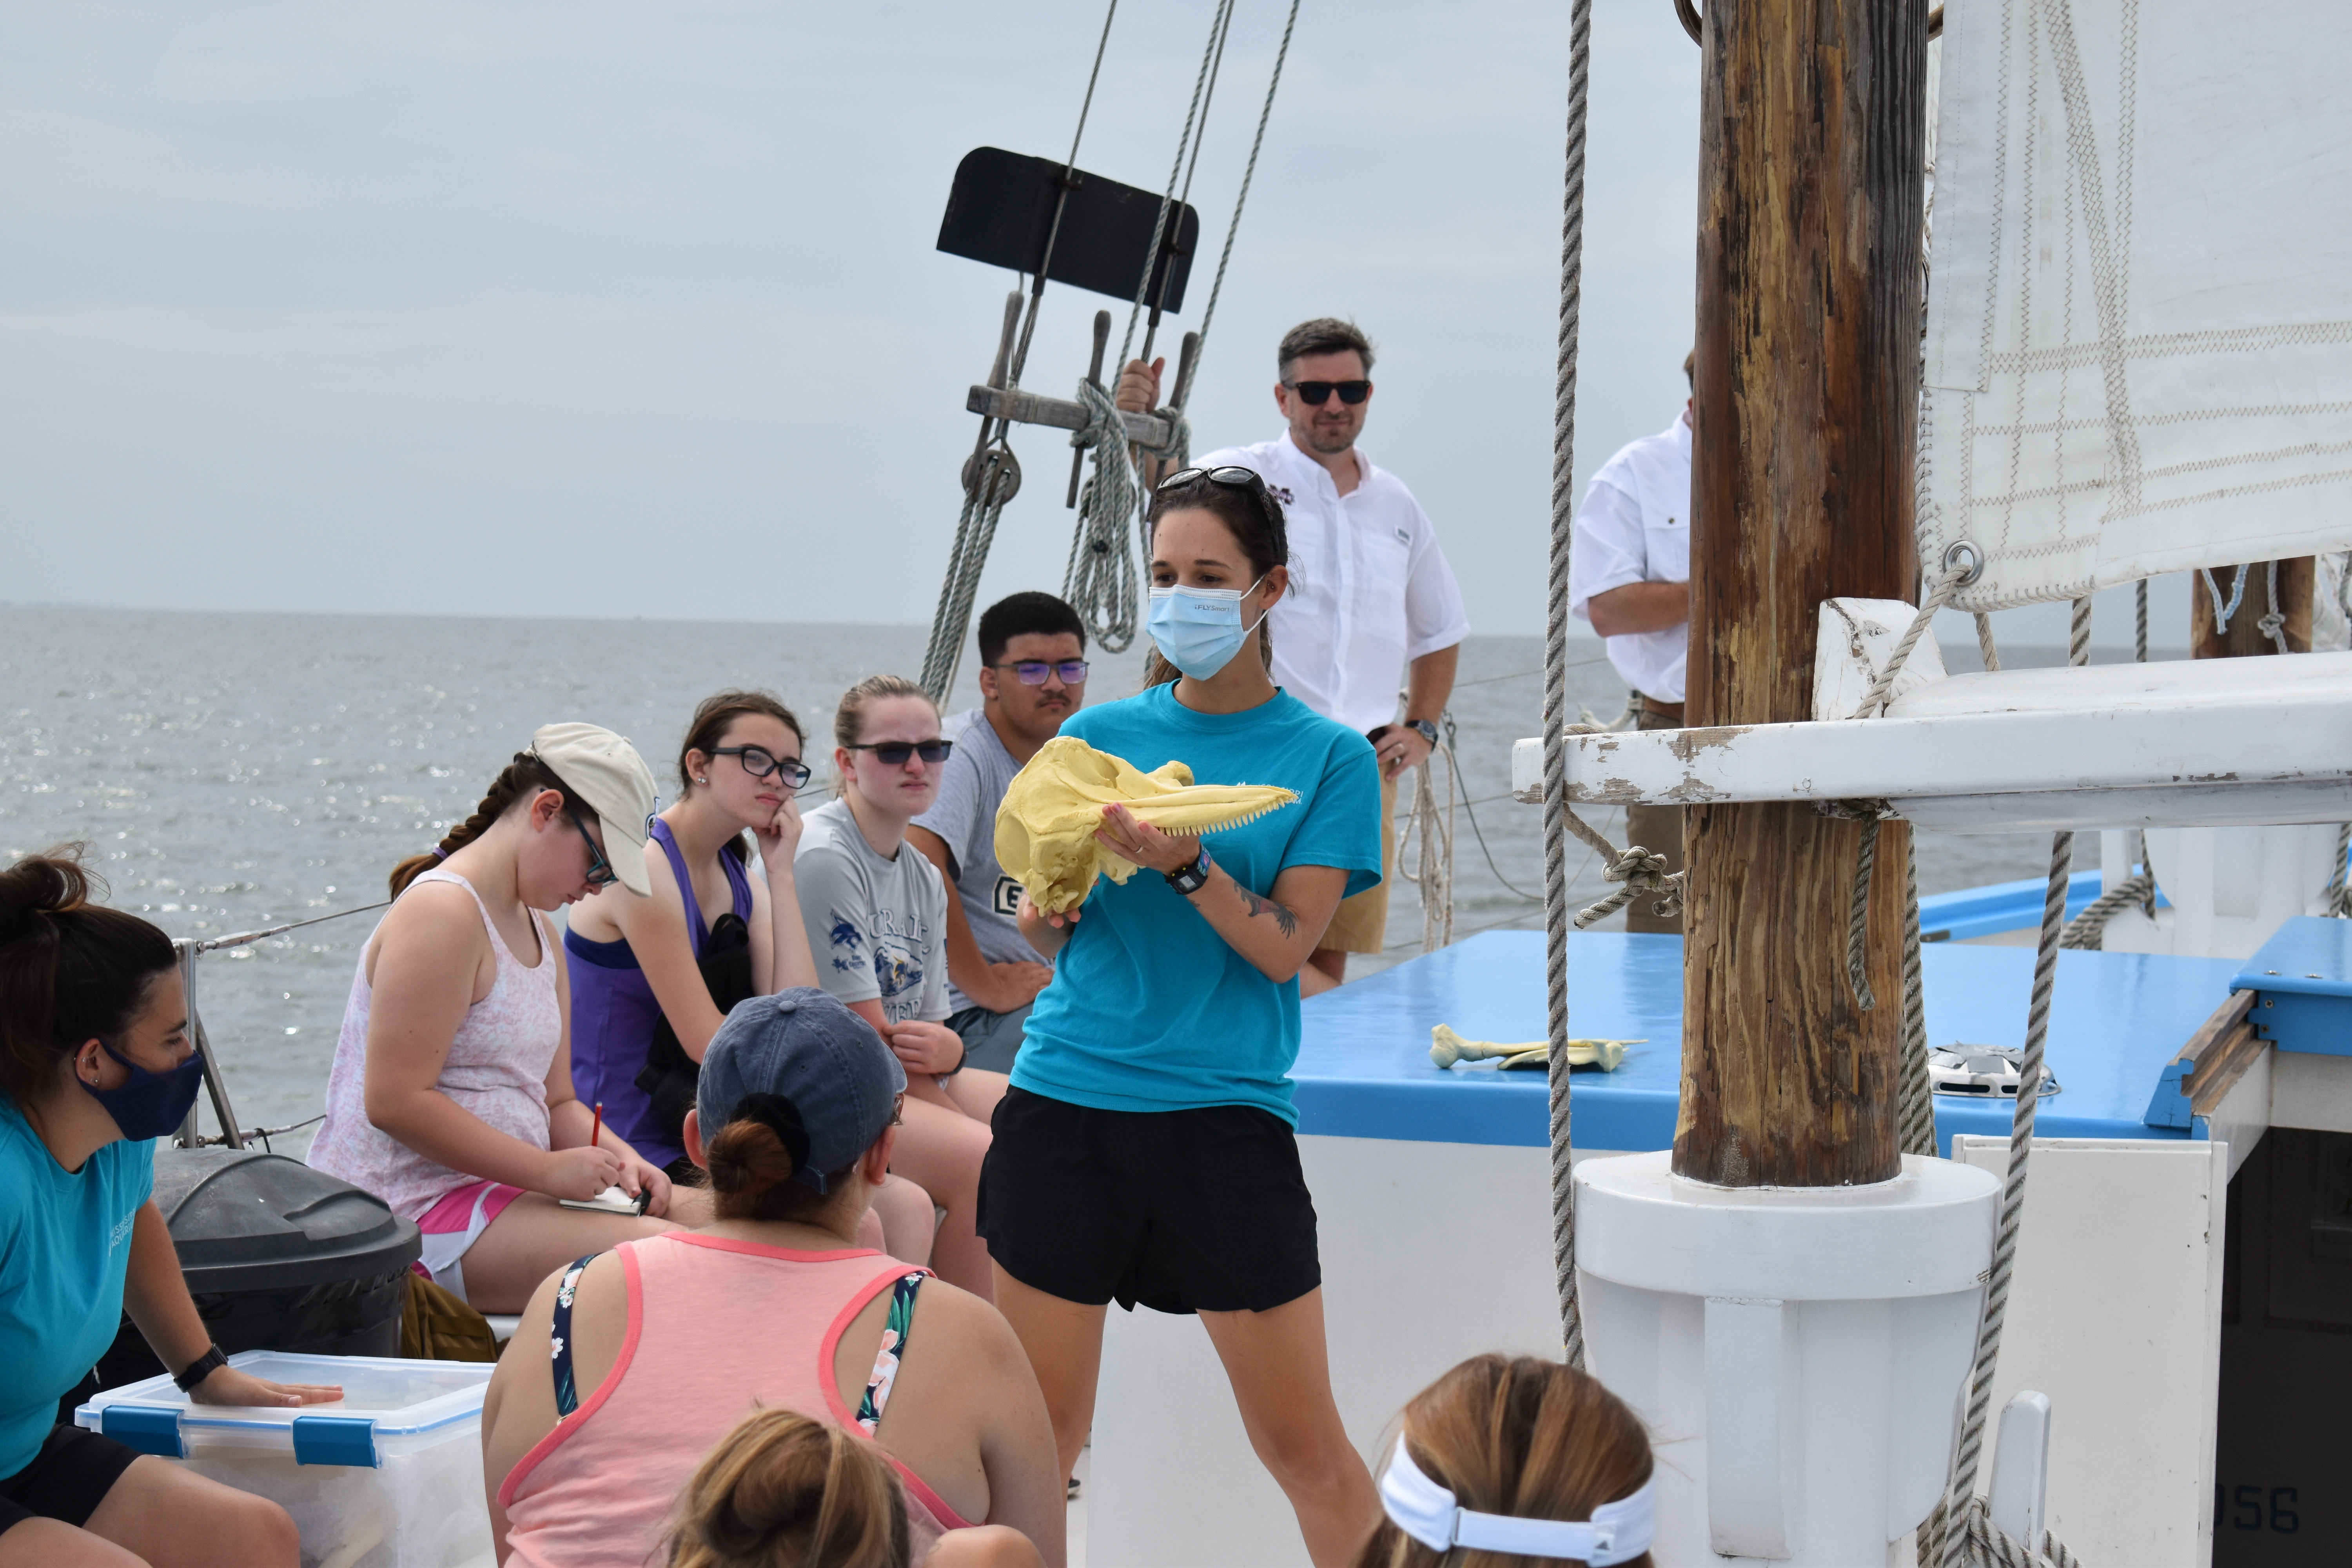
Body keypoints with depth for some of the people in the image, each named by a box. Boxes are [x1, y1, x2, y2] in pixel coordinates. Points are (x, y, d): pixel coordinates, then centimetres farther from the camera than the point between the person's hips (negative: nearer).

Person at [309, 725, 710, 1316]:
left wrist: (618, 1156, -1)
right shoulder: (442, 913, -14)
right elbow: (395, 1101, -21)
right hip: (413, 1209, -10)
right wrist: (547, 1170, -20)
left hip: (497, 1193, 10)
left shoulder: (537, 929, 18)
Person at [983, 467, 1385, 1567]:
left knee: (1302, 1442, 1)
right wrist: (1051, 899, -14)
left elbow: (1285, 948, -8)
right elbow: (1041, 932, 8)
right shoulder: (1102, 734, 9)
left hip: (1222, 1118, -2)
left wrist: (1183, 862, -22)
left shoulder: (1325, 756, 1)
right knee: (1037, 1433, 6)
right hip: (1065, 1104, 2)